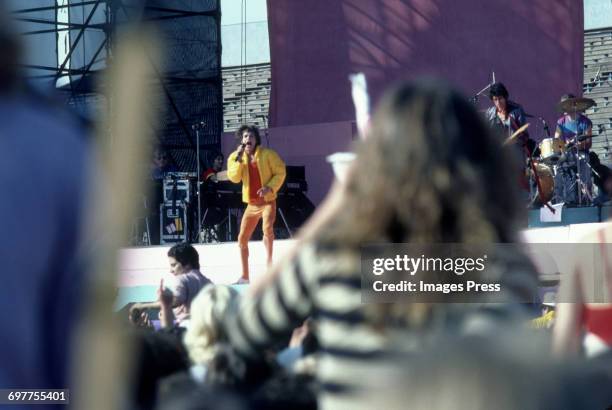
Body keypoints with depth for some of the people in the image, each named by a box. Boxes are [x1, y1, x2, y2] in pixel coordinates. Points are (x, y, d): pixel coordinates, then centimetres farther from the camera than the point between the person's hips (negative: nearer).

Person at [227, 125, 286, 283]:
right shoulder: (235, 157, 1)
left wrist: (270, 187, -20)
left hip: (268, 201, -5)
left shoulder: (268, 154, -8)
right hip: (251, 204, 5)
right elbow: (234, 178, -10)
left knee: (267, 228, -31)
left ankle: (269, 264, -27)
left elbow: (280, 172, -6)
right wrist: (239, 159, -21)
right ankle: (245, 276, 21)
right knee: (242, 238, 7)